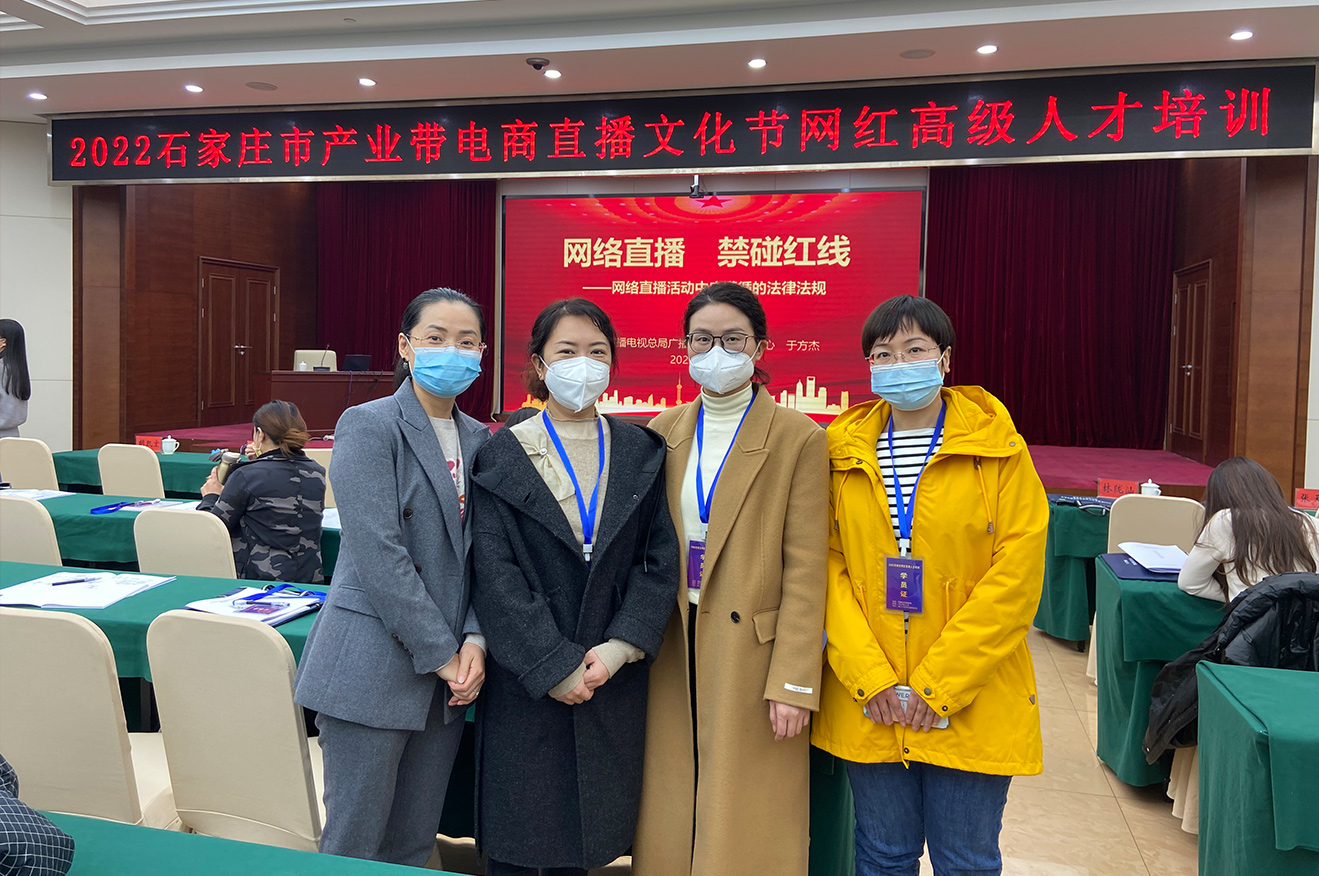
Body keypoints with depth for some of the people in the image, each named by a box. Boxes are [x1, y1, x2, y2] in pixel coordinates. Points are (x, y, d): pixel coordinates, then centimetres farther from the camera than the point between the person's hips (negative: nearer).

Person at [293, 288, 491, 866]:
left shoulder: (480, 439, 10)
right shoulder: (369, 426, -10)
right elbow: (379, 554, -17)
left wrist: (474, 640, -5)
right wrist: (441, 653, -14)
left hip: (449, 670, 6)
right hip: (374, 664, -6)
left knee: (415, 841, 15)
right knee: (354, 839, 5)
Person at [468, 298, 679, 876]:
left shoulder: (641, 454, 7)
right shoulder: (503, 456, -1)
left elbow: (660, 559, 2)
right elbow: (494, 572, -7)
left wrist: (620, 647, -10)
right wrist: (554, 666, -13)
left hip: (614, 677, 2)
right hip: (527, 684, -2)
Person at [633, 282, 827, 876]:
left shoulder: (798, 438, -6)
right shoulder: (663, 432, 7)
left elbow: (804, 571, -8)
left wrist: (793, 682, -12)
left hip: (751, 652, -4)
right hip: (674, 649, 4)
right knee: (671, 824, 13)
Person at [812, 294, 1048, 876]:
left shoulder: (996, 446, -4)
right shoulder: (845, 450, 3)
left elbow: (1018, 572, -9)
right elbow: (829, 565, 1)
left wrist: (937, 684, -13)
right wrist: (868, 677, -10)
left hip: (971, 705, -2)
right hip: (868, 706, 2)